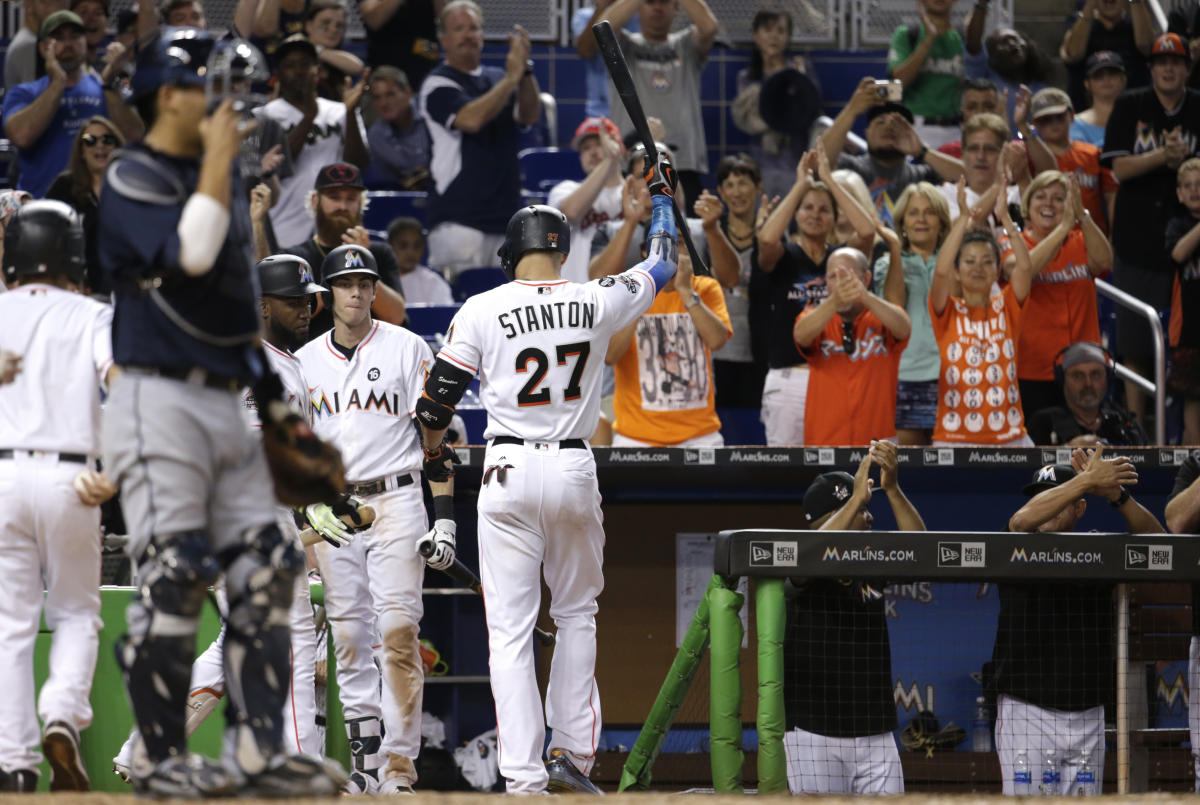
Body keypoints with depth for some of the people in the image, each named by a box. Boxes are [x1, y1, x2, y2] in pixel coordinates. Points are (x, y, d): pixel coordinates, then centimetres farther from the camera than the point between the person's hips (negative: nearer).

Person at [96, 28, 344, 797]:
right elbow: (190, 254, -26)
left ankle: (260, 751, 4)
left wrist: (274, 398, 22)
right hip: (160, 403, -8)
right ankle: (163, 758, -4)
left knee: (265, 573, 2)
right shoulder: (133, 180, -8)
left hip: (228, 406, 8)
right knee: (173, 579, -10)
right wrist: (219, 159, -16)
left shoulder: (223, 182, 18)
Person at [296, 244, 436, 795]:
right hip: (329, 507, 3)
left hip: (395, 501, -3)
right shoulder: (303, 362, 12)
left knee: (398, 631, -12)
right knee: (349, 637, 2)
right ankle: (365, 764, 6)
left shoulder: (407, 348, 2)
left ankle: (400, 766, -12)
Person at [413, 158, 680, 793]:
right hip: (574, 472, 2)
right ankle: (572, 751, 13)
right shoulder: (596, 304, 0)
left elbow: (434, 406, -2)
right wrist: (661, 197, 35)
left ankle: (523, 776, -8)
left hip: (508, 475, -2)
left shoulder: (482, 310, -3)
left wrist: (441, 489, 10)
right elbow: (661, 266, 19)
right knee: (577, 615, 20)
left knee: (510, 628, -1)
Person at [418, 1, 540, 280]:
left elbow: (529, 116, 3)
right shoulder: (438, 85, 0)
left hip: (505, 215, 6)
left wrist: (525, 70, -12)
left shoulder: (498, 78, 18)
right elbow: (471, 119, -17)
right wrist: (512, 77, -15)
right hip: (459, 218, -6)